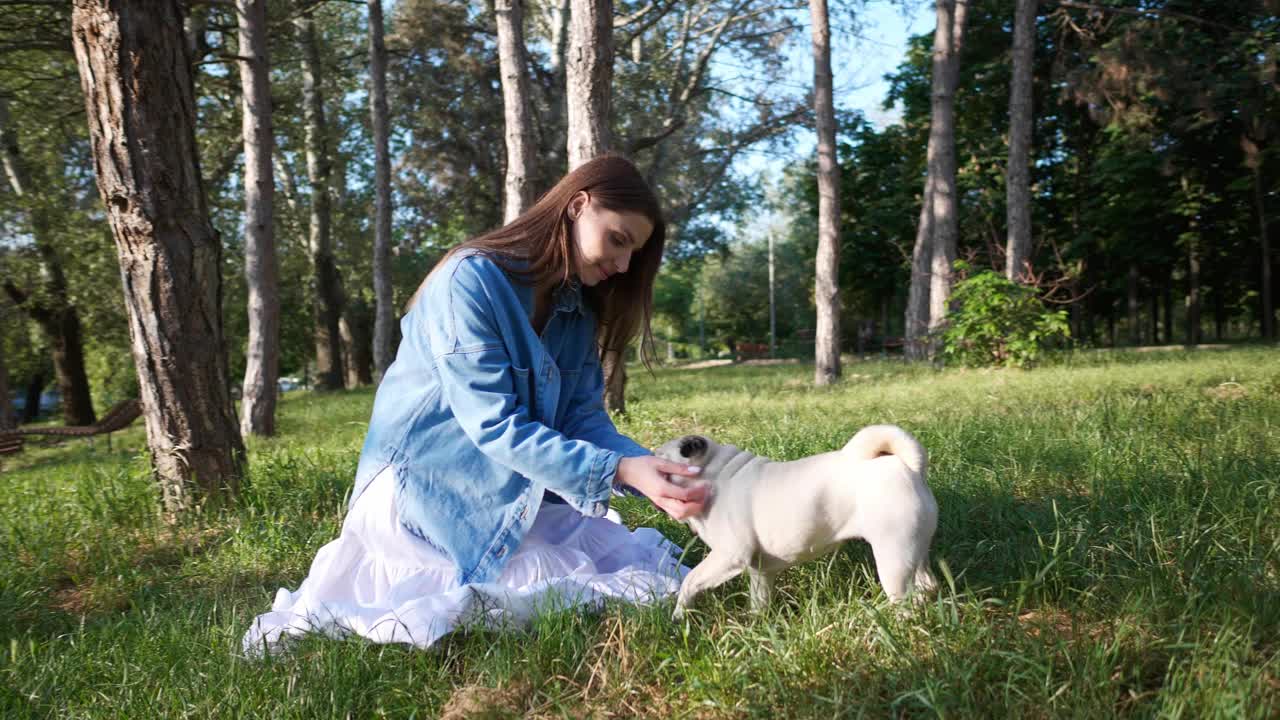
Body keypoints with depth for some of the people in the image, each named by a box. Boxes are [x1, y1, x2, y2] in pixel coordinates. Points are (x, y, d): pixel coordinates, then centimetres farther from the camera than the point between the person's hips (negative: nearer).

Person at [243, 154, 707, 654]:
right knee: (573, 595, -15)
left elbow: (585, 420, -1)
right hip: (426, 493, -8)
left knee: (658, 571, 6)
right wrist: (617, 471, -32)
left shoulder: (578, 310, 6)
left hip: (510, 497, 9)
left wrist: (654, 473, -19)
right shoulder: (470, 281, -20)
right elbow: (496, 428, -24)